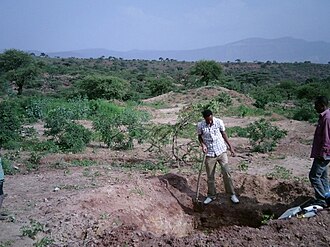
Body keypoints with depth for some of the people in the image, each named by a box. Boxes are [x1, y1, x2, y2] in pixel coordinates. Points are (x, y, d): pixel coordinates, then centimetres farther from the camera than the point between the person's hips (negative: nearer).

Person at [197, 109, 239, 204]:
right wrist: (202, 144, -14)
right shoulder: (200, 125, -10)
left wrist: (230, 146, 6)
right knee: (210, 176, 9)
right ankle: (211, 195, 26)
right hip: (210, 154, 0)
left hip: (221, 151, 0)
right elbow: (200, 137, 6)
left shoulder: (219, 122, -9)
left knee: (226, 173, -2)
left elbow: (224, 134, 5)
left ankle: (232, 194, 12)